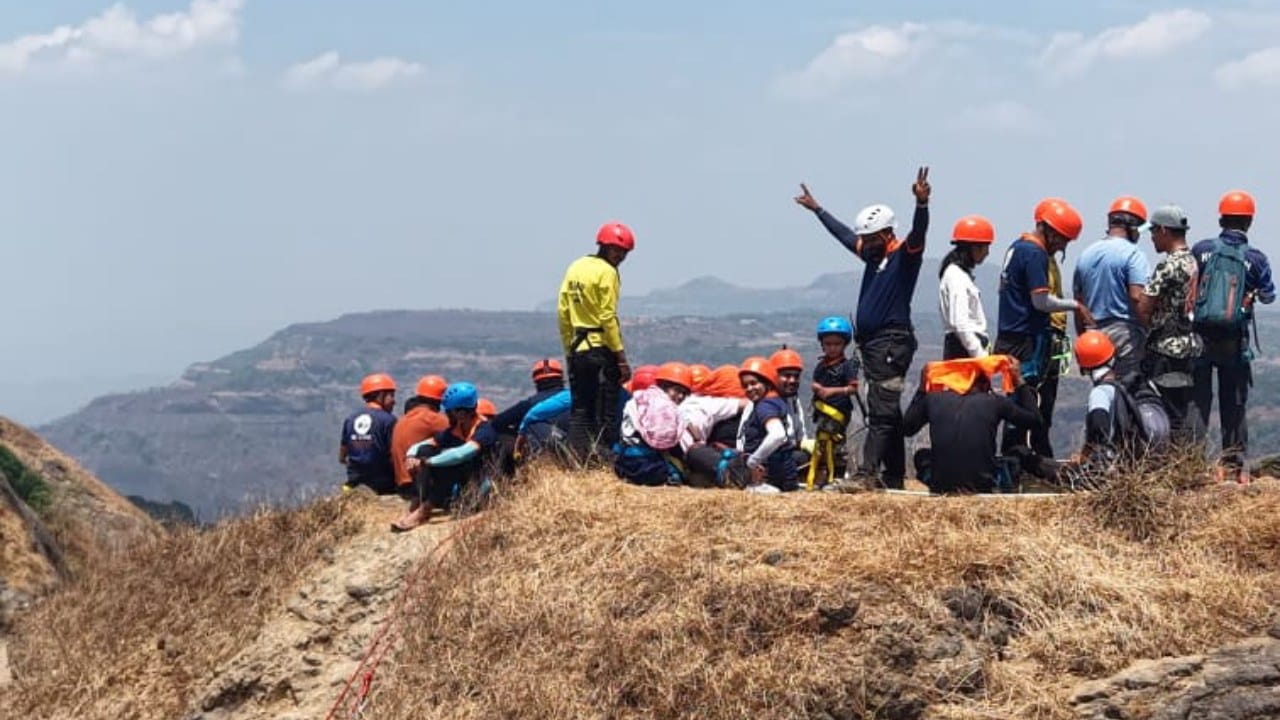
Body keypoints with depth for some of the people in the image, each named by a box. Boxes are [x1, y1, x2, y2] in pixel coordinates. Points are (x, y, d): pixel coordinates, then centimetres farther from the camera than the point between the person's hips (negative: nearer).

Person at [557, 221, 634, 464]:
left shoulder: (575, 268, 12)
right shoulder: (606, 272, -11)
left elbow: (563, 312, 13)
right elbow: (608, 318, -16)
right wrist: (622, 358, -13)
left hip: (578, 349, 7)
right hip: (602, 349, -7)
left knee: (580, 410, 11)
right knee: (606, 413, -2)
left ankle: (577, 461, 7)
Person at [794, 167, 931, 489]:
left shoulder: (904, 256, -6)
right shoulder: (874, 256, 18)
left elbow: (918, 233, -25)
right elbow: (845, 235, 31)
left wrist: (922, 203, -43)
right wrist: (817, 209, 42)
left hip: (892, 343, -9)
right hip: (871, 343, 9)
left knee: (881, 412, -14)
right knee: (887, 413, 10)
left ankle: (868, 473, -23)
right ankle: (893, 477, 13)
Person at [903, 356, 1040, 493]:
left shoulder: (934, 399, 6)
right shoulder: (995, 401, 2)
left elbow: (907, 427, 21)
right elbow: (1033, 418, 14)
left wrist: (921, 389, 29)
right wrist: (1020, 383, 22)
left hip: (940, 485, 2)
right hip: (982, 486, -1)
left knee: (921, 456, 35)